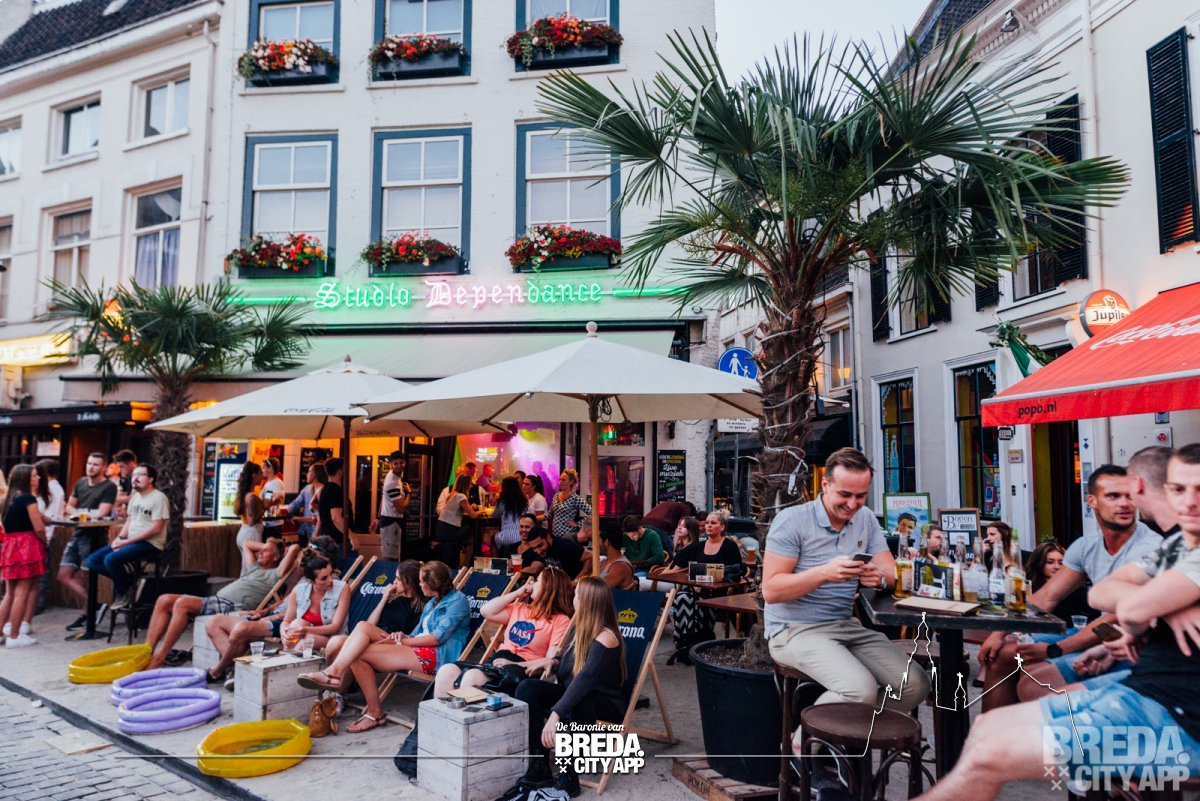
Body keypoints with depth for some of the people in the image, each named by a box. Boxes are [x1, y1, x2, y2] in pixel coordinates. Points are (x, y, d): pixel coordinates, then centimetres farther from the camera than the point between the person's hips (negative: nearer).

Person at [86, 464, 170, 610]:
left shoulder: (158, 498, -11)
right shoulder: (135, 498, 16)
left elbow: (156, 528, -17)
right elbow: (129, 520, 21)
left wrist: (128, 541, -17)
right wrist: (120, 537, -1)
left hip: (149, 544, -9)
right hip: (130, 541, 9)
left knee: (111, 559, -27)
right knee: (93, 561, -1)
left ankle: (123, 593, -4)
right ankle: (126, 581, 2)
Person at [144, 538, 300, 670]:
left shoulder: (275, 575, 3)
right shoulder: (255, 568, 31)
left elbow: (295, 548, -10)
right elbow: (246, 544, 47)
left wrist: (284, 550, 12)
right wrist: (266, 546, 38)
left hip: (231, 607, -10)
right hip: (215, 600, 10)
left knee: (182, 603, -29)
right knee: (165, 600, -5)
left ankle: (159, 659, -24)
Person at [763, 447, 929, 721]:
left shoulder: (866, 519, 9)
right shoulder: (791, 520, -11)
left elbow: (893, 573, 5)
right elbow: (771, 590, -15)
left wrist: (879, 578, -20)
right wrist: (824, 573, -28)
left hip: (846, 625, 7)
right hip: (796, 630, -6)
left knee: (915, 684, -10)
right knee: (861, 690, -27)